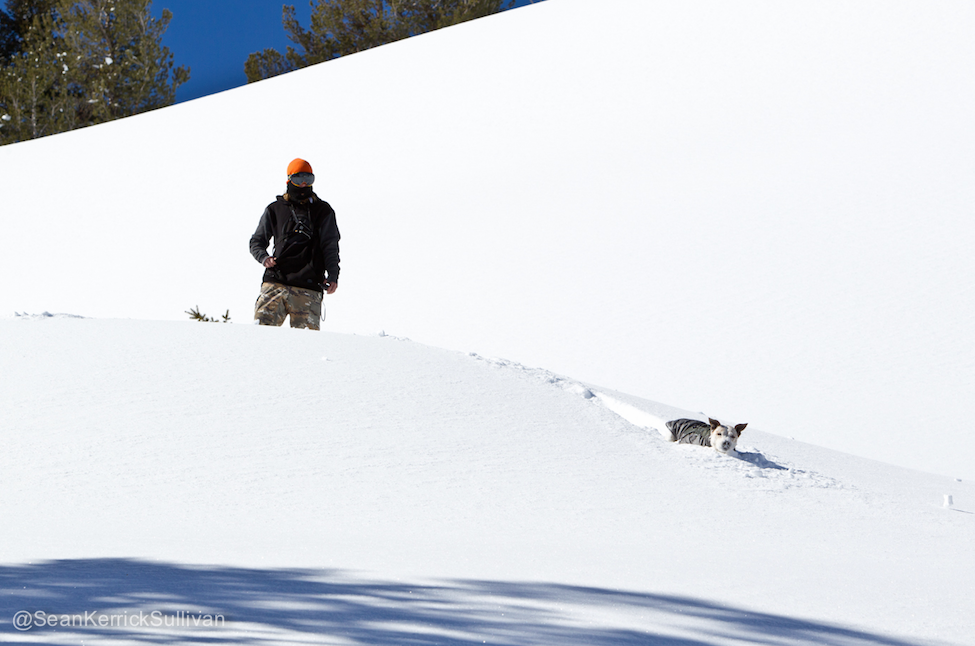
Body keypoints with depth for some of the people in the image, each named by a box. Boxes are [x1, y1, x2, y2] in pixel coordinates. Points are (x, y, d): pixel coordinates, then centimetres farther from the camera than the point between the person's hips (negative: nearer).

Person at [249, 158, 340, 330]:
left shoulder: (323, 211, 15)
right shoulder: (275, 209, 17)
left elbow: (330, 246, 9)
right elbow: (257, 241, 21)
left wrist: (332, 275, -7)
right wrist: (264, 257, -2)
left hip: (308, 289, -1)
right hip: (276, 282, 1)